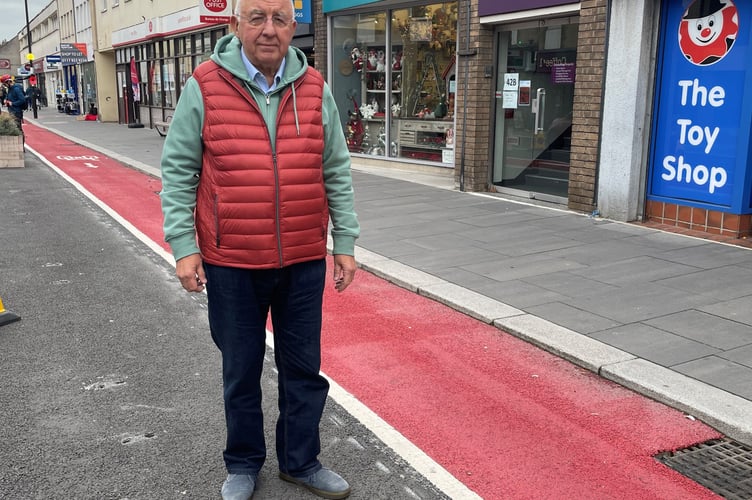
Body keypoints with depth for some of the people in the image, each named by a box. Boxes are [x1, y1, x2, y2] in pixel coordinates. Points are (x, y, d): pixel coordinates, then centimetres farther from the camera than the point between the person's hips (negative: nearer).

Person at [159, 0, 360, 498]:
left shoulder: (316, 89, 2)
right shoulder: (204, 87, -5)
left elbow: (337, 173, 6)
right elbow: (178, 171, -2)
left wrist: (345, 243, 5)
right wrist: (183, 246, -8)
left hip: (304, 262, 2)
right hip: (231, 264, -2)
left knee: (304, 368, 13)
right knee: (241, 371, 14)